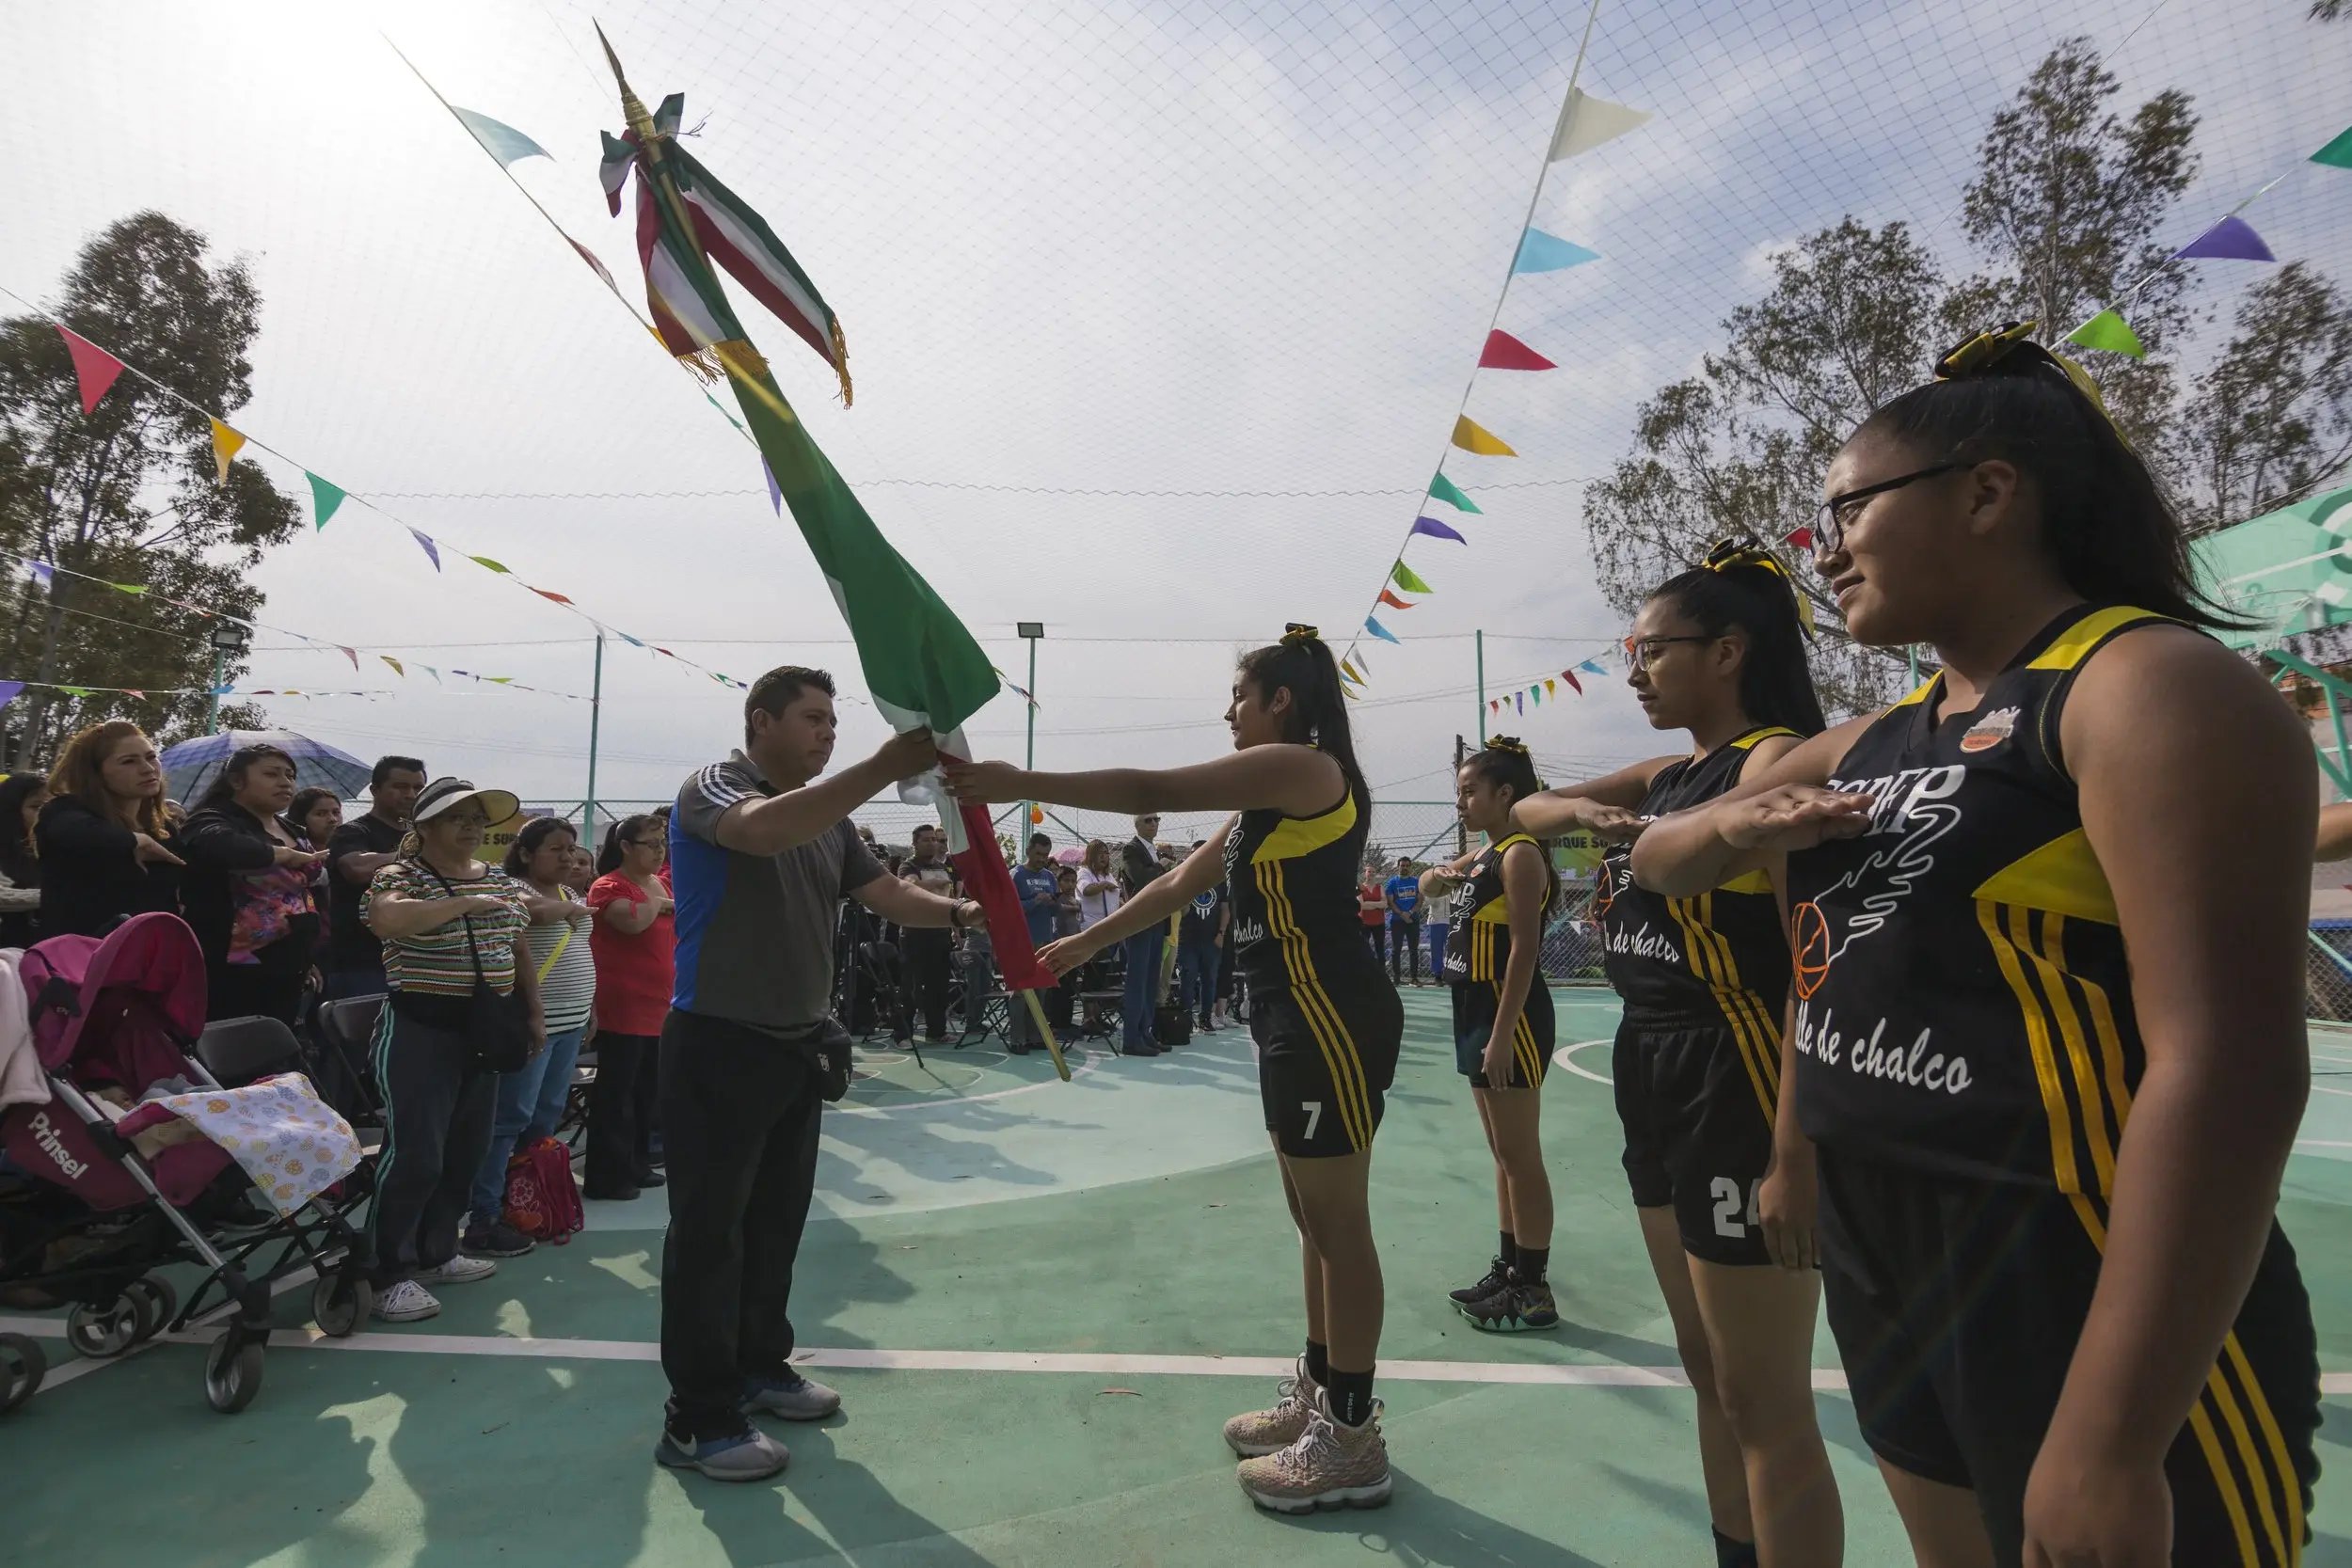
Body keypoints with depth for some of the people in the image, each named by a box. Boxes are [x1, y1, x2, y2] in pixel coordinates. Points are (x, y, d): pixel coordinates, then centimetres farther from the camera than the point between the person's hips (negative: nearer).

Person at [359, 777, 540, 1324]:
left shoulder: (501, 881, 10)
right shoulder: (400, 875, -8)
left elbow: (518, 951, 17)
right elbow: (385, 920, -32)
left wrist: (533, 1014, 14)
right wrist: (465, 904, -30)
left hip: (485, 1029, 7)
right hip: (421, 1030, -6)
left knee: (466, 1154, 12)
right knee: (416, 1156, -7)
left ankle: (436, 1253, 27)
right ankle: (390, 1272, 8)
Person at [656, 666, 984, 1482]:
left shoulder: (827, 817, 10)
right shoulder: (712, 789, -12)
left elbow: (885, 892, 3)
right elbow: (765, 830, -35)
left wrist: (959, 912, -17)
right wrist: (887, 766, -42)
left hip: (797, 1047, 8)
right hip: (718, 1047, -7)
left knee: (776, 1221, 18)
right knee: (709, 1230, 2)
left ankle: (759, 1367, 34)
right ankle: (697, 1418, 14)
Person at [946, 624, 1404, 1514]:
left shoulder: (1298, 766, -13)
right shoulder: (1268, 798, 18)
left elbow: (1151, 790, -20)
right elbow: (1179, 887, 20)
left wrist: (1018, 784, -16)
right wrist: (1084, 944, 19)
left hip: (1330, 1023, -10)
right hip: (1295, 1021, 10)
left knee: (1338, 1224, 1)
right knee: (1314, 1220, 18)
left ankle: (1352, 1441, 15)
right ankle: (1316, 1398, 33)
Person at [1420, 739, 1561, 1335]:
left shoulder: (1521, 854, -14)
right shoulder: (1484, 854, 13)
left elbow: (1524, 950, -20)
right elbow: (1430, 884, 28)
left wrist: (1502, 1035, -22)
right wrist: (1437, 877, 3)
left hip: (1510, 1018, -10)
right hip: (1479, 1013, 10)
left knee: (1520, 1158, -1)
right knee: (1503, 1157, 16)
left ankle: (1533, 1292, 10)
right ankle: (1510, 1273, 27)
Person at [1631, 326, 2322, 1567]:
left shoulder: (2152, 684, -14)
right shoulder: (1874, 743, 9)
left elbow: (2226, 1069, -23)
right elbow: (1658, 861, 16)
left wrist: (2112, 1446, -25)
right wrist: (1735, 826, -8)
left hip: (2087, 1297, -8)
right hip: (1881, 1271, 8)